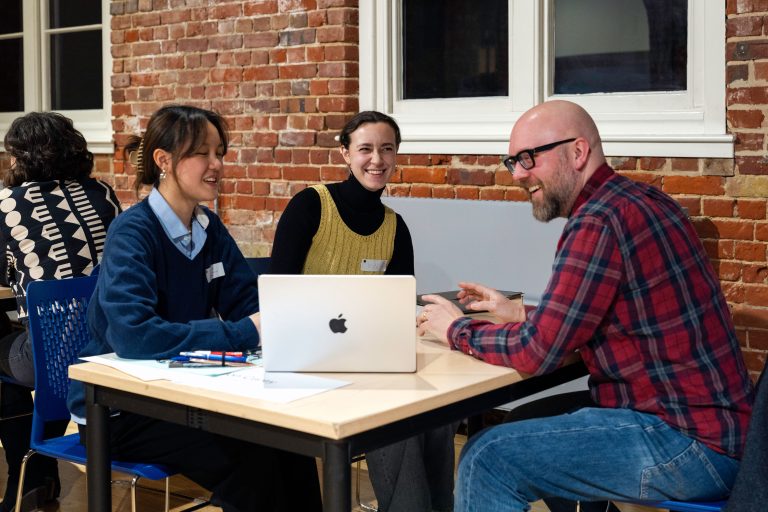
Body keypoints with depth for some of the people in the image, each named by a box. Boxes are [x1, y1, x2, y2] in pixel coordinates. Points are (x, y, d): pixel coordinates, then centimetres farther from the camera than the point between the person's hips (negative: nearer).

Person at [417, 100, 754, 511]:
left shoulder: (599, 222, -19)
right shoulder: (640, 200, 10)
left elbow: (537, 352, -18)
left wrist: (457, 330, -1)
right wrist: (522, 314, 15)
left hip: (690, 446, -10)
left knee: (486, 459, -10)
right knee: (529, 426, 25)